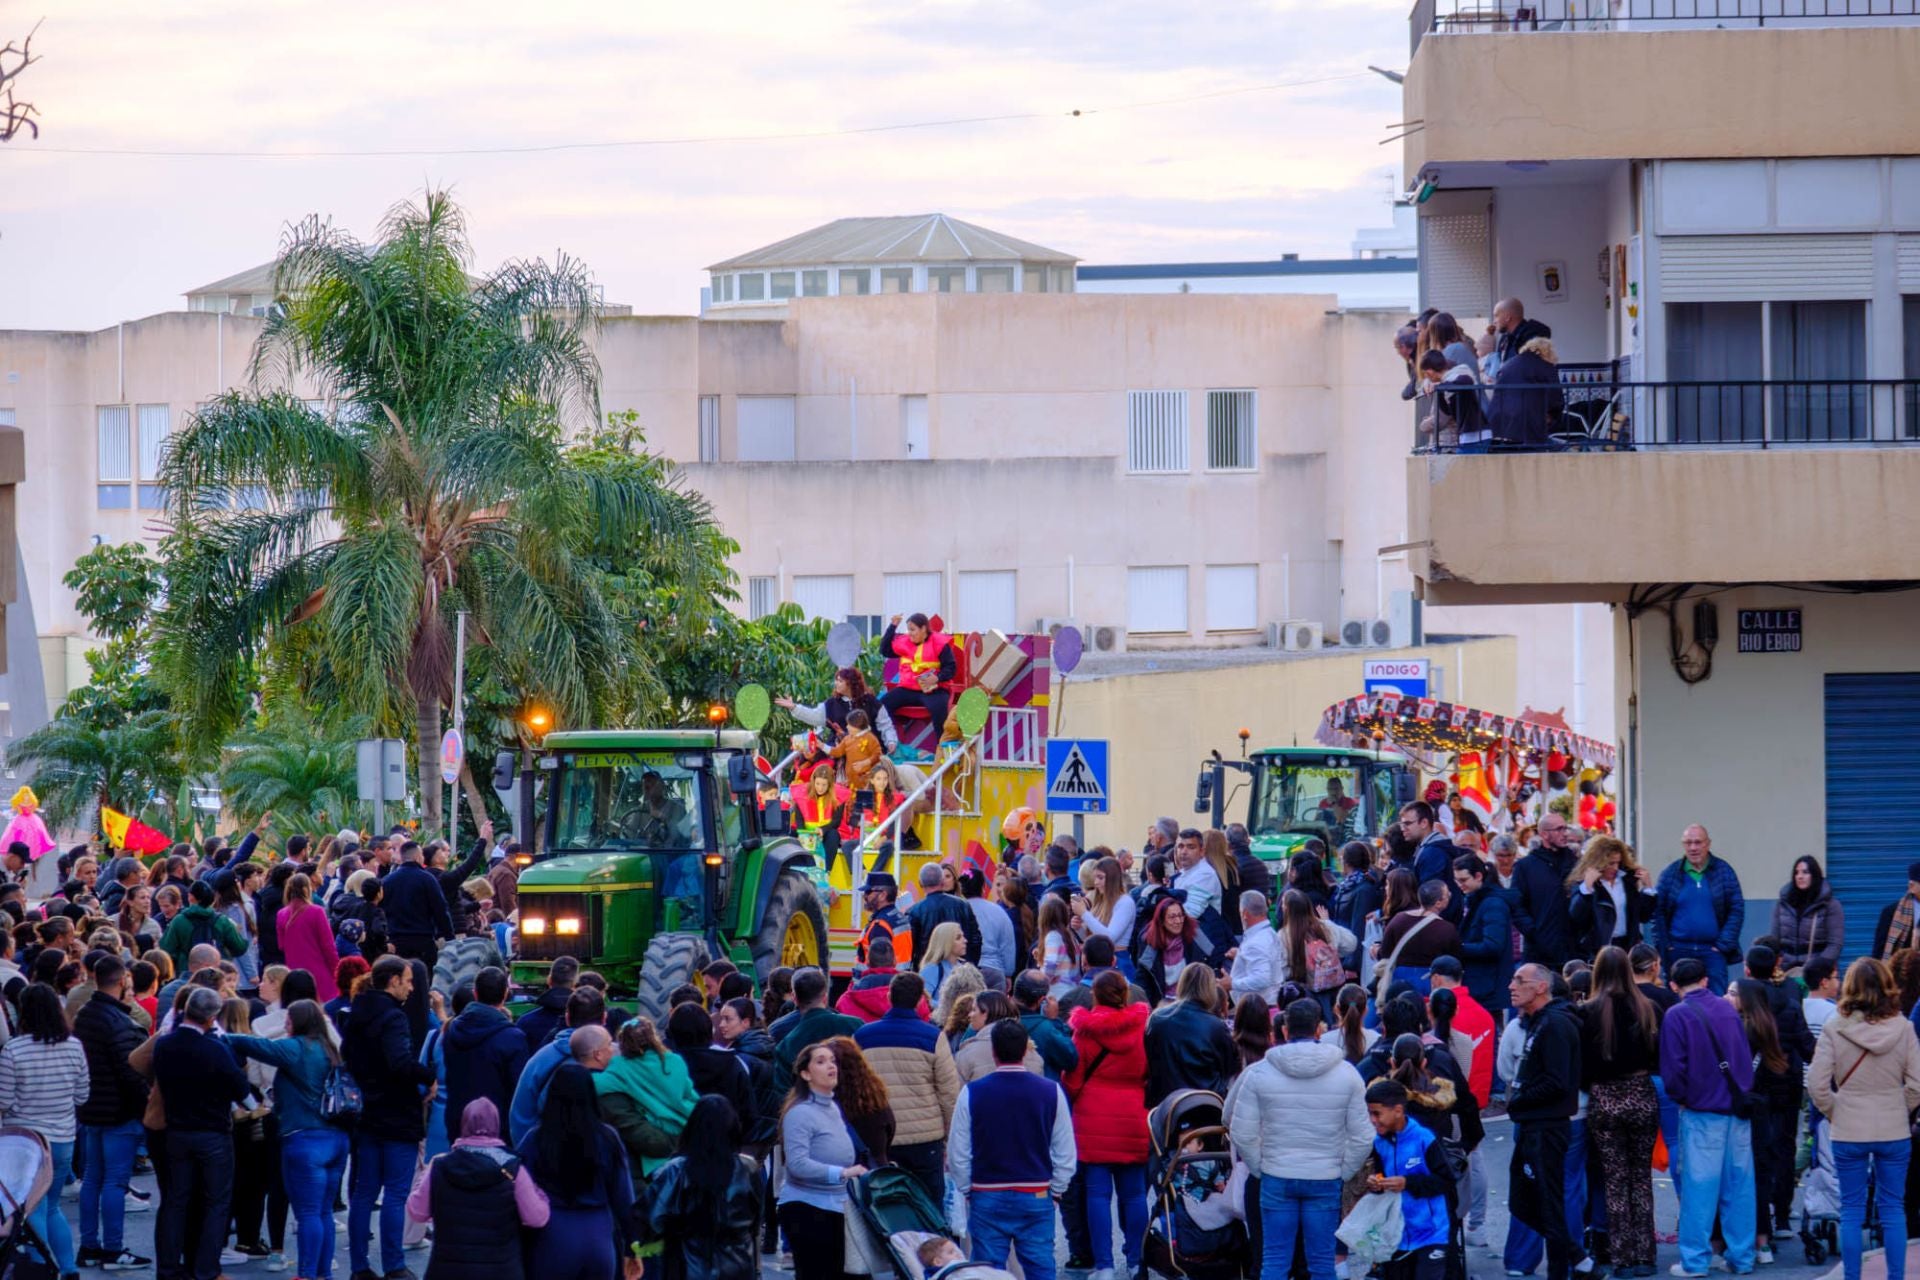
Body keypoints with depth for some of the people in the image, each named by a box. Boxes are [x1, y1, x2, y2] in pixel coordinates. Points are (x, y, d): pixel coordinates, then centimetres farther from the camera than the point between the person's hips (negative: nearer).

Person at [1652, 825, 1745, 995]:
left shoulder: (1723, 871, 3)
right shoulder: (1671, 874, 5)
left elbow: (1737, 910, 2)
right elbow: (1658, 912, 4)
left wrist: (1724, 944, -6)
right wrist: (1663, 947, -5)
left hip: (1712, 951, -1)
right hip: (1678, 952, 1)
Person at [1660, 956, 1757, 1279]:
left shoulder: (1676, 1016, -9)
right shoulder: (1727, 1009, 7)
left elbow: (1673, 1068, -11)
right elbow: (1746, 1056, 13)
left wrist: (1680, 1097, 6)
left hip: (1703, 1109, -4)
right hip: (1738, 1106, 4)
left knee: (1699, 1185, -1)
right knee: (1739, 1183, 8)